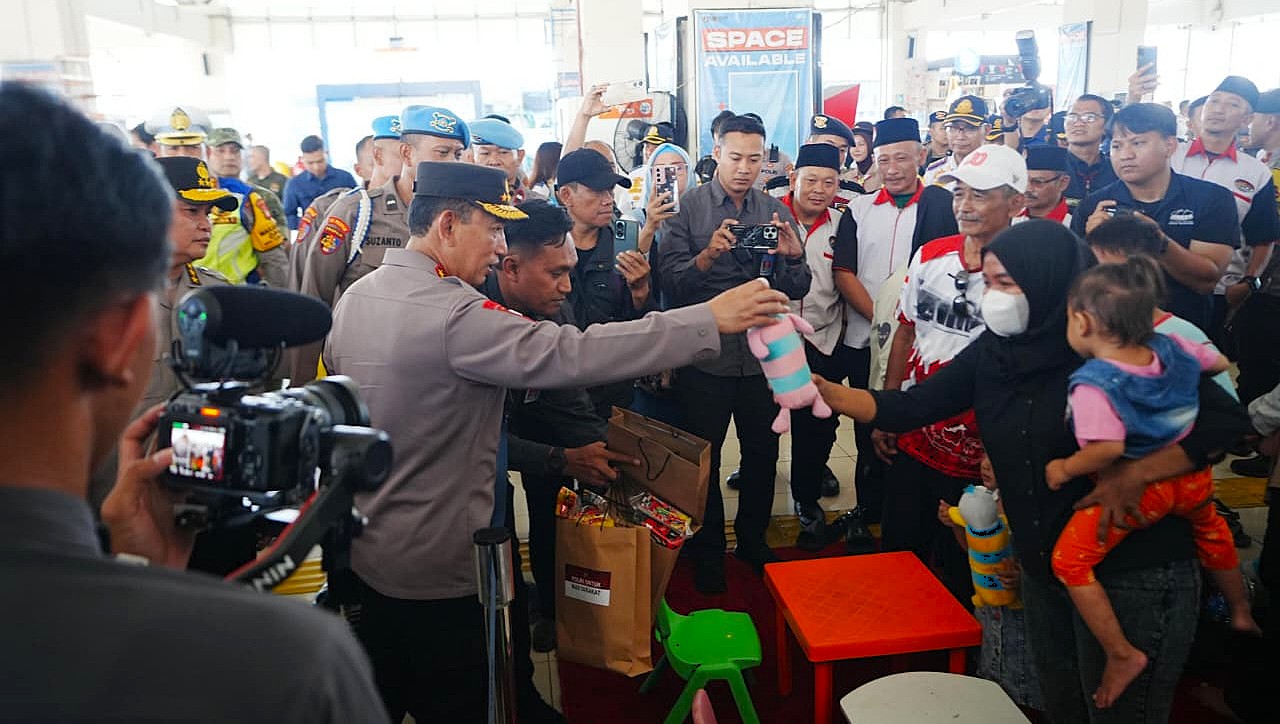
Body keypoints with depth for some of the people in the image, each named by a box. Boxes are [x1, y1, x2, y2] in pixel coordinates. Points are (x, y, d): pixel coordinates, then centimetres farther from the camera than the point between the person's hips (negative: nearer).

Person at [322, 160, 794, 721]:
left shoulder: (354, 297, 2)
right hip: (432, 574, -8)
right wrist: (711, 318, -30)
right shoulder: (455, 315, -26)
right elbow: (576, 355, -34)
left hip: (357, 552, 9)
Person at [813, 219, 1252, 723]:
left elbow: (1226, 421, -19)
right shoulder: (994, 353, -2)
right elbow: (906, 409, -3)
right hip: (1044, 568, 6)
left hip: (1134, 574, -6)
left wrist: (1132, 476, -27)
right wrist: (825, 392, -15)